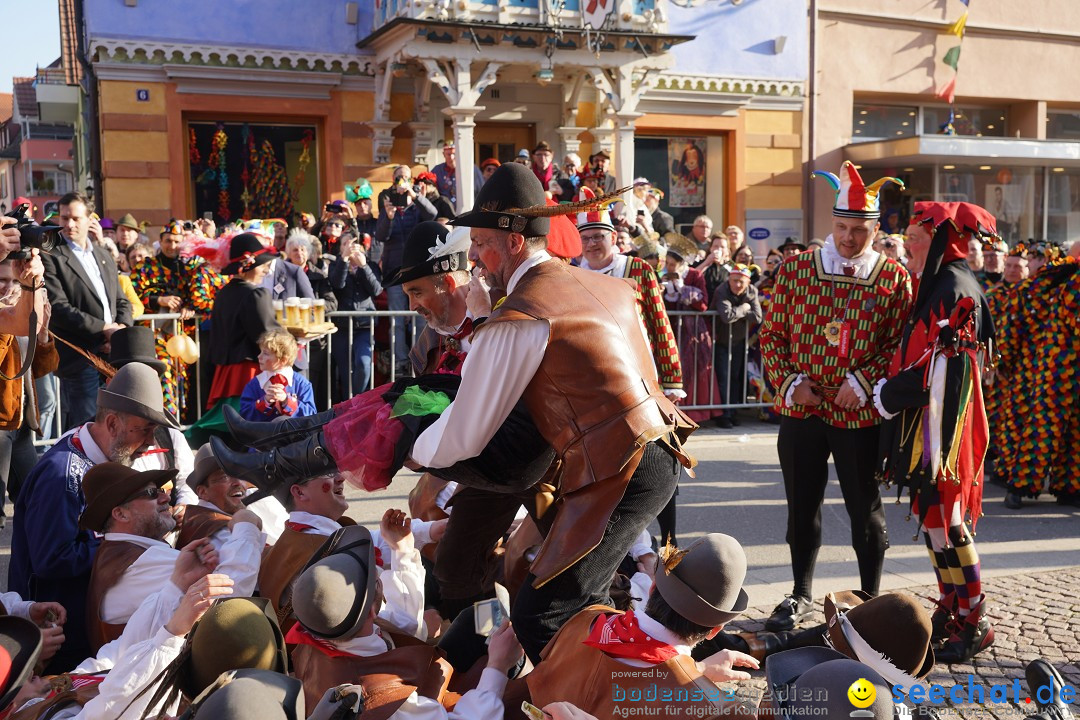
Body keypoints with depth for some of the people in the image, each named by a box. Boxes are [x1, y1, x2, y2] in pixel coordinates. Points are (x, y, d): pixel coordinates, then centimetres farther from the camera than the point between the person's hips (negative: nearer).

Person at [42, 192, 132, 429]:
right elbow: (58, 308, -15)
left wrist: (121, 329, -2)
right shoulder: (51, 258, -4)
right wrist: (103, 328, -17)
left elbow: (121, 301, 18)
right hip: (80, 358, -6)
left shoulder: (103, 256, 18)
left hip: (112, 355, 6)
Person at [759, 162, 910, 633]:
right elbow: (772, 335, 6)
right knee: (802, 505, 13)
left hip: (860, 414, -2)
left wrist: (862, 382, -14)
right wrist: (789, 382, -7)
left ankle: (870, 599, 26)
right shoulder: (796, 268, 2)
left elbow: (901, 344, -1)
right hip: (800, 410, 2)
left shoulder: (894, 278, -1)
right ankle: (801, 595, 30)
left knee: (865, 508, 8)